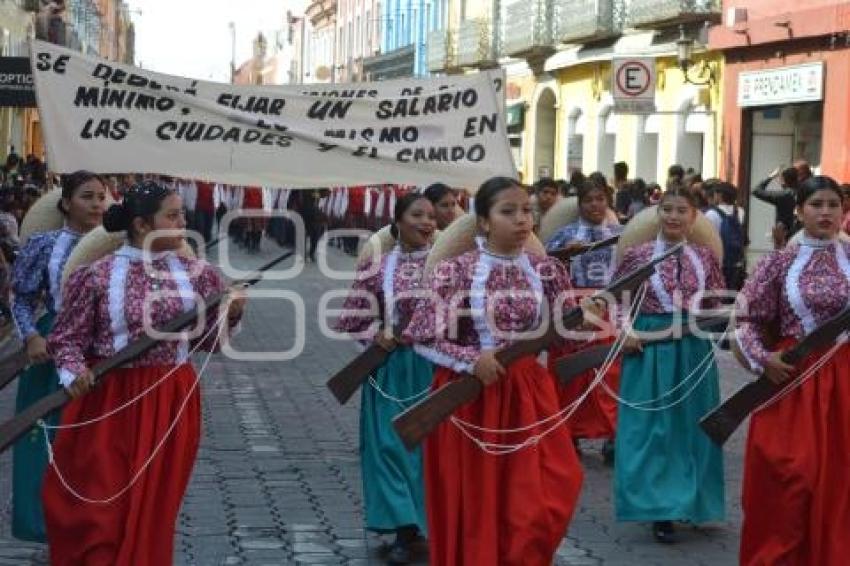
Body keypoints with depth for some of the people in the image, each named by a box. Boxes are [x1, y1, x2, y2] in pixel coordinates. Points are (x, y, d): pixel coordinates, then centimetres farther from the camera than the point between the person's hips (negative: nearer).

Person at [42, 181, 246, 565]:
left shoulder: (196, 273, 4)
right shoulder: (96, 275, -6)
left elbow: (210, 340, 9)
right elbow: (66, 337, 0)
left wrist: (232, 314, -9)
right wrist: (74, 372, -18)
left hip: (171, 404, 3)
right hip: (108, 402, -3)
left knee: (151, 511, 9)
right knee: (95, 509, 1)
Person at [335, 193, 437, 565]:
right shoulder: (377, 265, 2)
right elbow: (352, 318, 7)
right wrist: (376, 333, -10)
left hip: (436, 365, -1)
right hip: (391, 368, 1)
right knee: (392, 442, 1)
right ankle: (404, 528, 9)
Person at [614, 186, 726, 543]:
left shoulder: (705, 257, 3)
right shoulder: (638, 254, -3)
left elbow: (719, 301, 12)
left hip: (695, 349, 3)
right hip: (650, 346, -3)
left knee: (691, 425, 11)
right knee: (652, 427, 0)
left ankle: (688, 502, 27)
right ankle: (659, 509, 6)